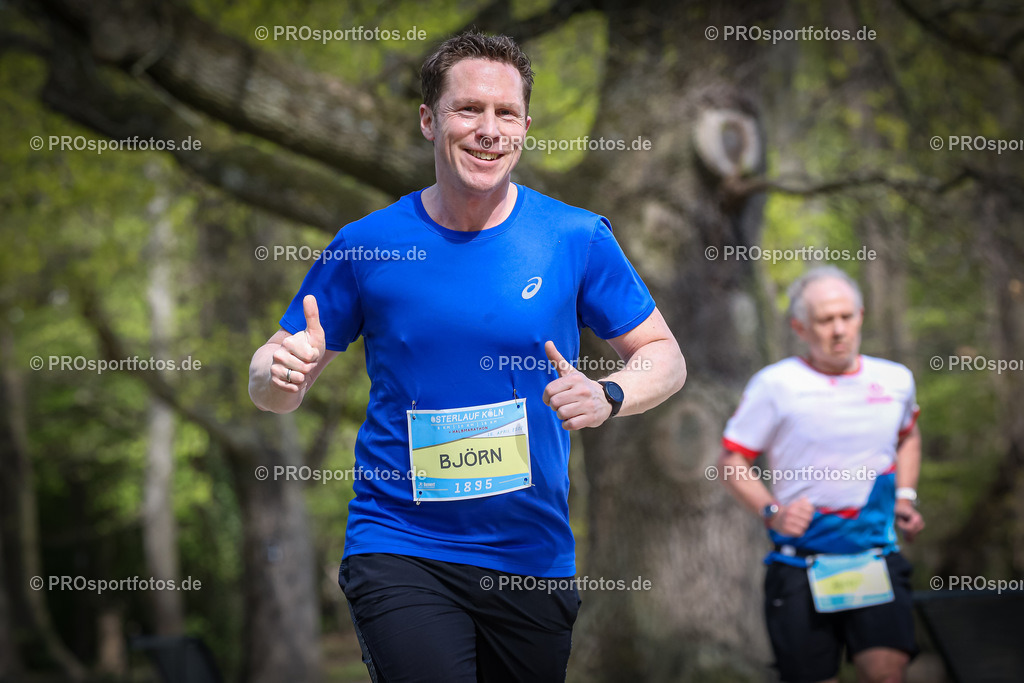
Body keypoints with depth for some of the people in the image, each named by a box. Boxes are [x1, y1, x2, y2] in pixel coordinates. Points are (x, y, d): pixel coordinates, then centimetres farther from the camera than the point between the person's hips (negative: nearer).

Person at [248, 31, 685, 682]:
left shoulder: (578, 238, -2)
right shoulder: (367, 244, -3)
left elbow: (663, 355, 5)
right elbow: (273, 389, 4)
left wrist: (608, 396, -16)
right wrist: (281, 370, -20)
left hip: (535, 555, 2)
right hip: (399, 550, -2)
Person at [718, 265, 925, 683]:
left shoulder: (895, 379, 10)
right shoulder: (775, 386, -2)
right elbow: (732, 462, 2)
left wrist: (905, 497, 17)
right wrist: (772, 511, -14)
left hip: (876, 559, 2)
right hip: (801, 565, -2)